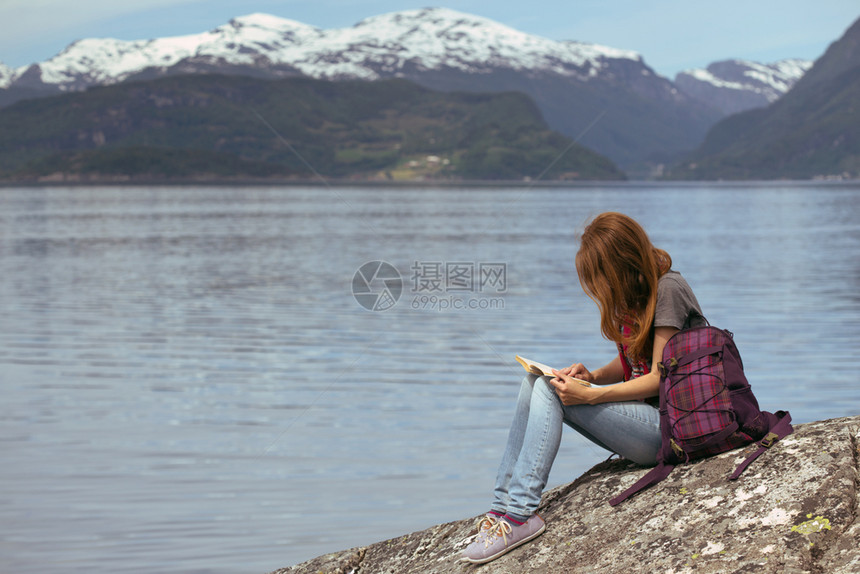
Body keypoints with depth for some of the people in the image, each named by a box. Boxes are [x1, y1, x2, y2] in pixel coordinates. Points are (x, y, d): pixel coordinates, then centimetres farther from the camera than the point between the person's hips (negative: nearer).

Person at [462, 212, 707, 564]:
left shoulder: (667, 289, -15)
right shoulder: (632, 291, 11)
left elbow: (659, 378, -18)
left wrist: (589, 395, -22)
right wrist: (593, 375, -1)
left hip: (668, 426, -9)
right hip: (641, 413, 9)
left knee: (549, 390, -18)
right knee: (534, 381, -2)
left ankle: (520, 514, -21)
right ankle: (503, 504, -10)